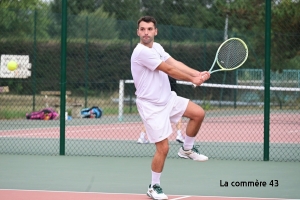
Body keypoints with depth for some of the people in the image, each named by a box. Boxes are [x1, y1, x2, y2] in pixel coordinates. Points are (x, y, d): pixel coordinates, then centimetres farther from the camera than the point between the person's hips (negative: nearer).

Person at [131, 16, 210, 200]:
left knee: (198, 113, 5)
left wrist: (198, 73, -16)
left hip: (168, 99, 8)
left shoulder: (157, 47, 5)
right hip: (151, 106, -8)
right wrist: (193, 79, -9)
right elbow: (169, 70, -19)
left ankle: (187, 149, 24)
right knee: (163, 148, -7)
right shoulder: (142, 52, -23)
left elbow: (175, 63, -3)